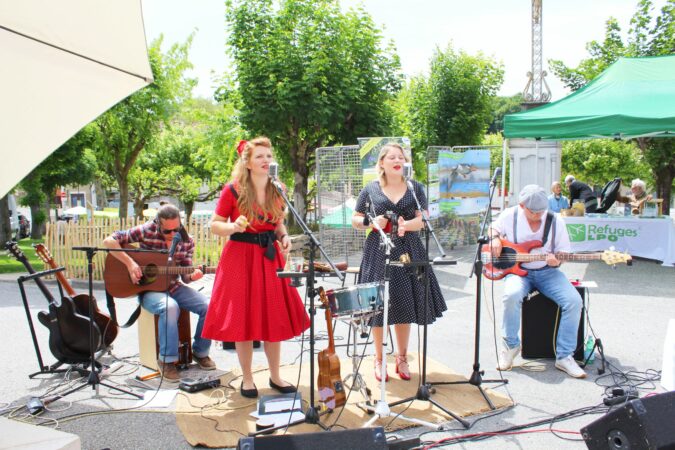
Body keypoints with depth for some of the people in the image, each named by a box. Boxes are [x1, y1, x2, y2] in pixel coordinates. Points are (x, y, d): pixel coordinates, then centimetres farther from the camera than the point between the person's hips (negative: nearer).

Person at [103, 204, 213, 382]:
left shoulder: (186, 241, -1)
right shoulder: (146, 231, -12)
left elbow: (185, 276, 2)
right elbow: (109, 241, -13)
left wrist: (192, 276, -22)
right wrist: (130, 263, -23)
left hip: (174, 287, 4)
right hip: (148, 288, -4)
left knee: (209, 307, -17)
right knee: (170, 307, -37)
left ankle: (200, 352, 6)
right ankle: (167, 360, -20)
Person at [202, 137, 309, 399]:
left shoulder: (277, 190, 5)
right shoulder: (233, 191, -9)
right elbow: (214, 225, -3)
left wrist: (284, 237, -2)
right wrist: (233, 227, -22)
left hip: (270, 257, 4)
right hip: (241, 258, -4)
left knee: (274, 318, 9)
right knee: (243, 320, 3)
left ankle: (275, 377, 25)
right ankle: (247, 379, 20)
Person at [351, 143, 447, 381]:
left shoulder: (415, 188, 7)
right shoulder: (371, 189, 4)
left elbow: (423, 219, -1)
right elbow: (355, 220, 7)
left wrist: (406, 225, -21)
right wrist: (371, 222, -14)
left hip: (407, 252, 2)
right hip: (378, 253, -1)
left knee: (405, 307, 6)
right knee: (379, 307, 2)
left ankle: (402, 358, 23)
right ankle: (379, 359, 18)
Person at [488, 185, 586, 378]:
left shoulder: (556, 221, -3)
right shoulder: (510, 215, -4)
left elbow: (563, 252, 4)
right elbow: (493, 229, 15)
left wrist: (556, 261, -19)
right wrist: (495, 238, -8)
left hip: (547, 271, 2)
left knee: (574, 301, -23)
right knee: (512, 295, -36)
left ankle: (564, 356, -7)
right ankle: (511, 345, -10)